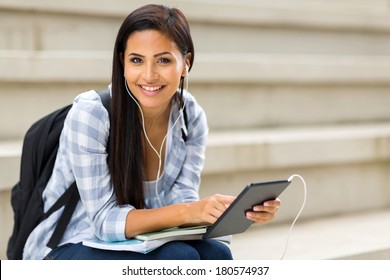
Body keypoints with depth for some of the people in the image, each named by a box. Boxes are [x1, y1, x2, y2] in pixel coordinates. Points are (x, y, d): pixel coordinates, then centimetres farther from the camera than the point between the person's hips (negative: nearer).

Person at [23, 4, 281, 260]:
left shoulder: (191, 116, -5)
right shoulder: (90, 113, -21)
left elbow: (179, 204, -9)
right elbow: (104, 220, -23)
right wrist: (189, 212, -37)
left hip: (138, 249, 5)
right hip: (68, 249, -5)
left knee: (215, 254, -23)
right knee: (177, 257, -29)